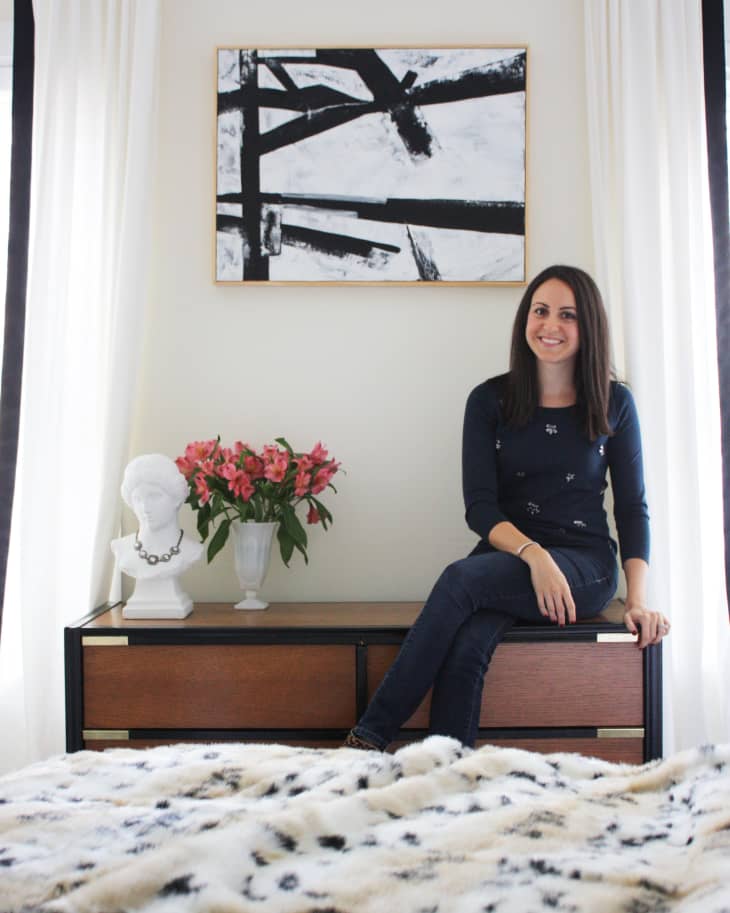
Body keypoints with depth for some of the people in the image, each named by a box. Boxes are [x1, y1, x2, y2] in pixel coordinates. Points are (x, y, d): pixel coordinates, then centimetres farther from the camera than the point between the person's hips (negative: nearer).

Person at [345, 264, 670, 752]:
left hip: (586, 567, -2)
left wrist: (638, 599, -9)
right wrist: (534, 554, -20)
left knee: (461, 578, -30)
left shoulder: (615, 403, 4)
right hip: (507, 560, 2)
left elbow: (632, 508, 4)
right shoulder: (490, 400, 4)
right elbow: (479, 507, -2)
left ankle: (371, 734, -24)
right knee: (466, 647, -32)